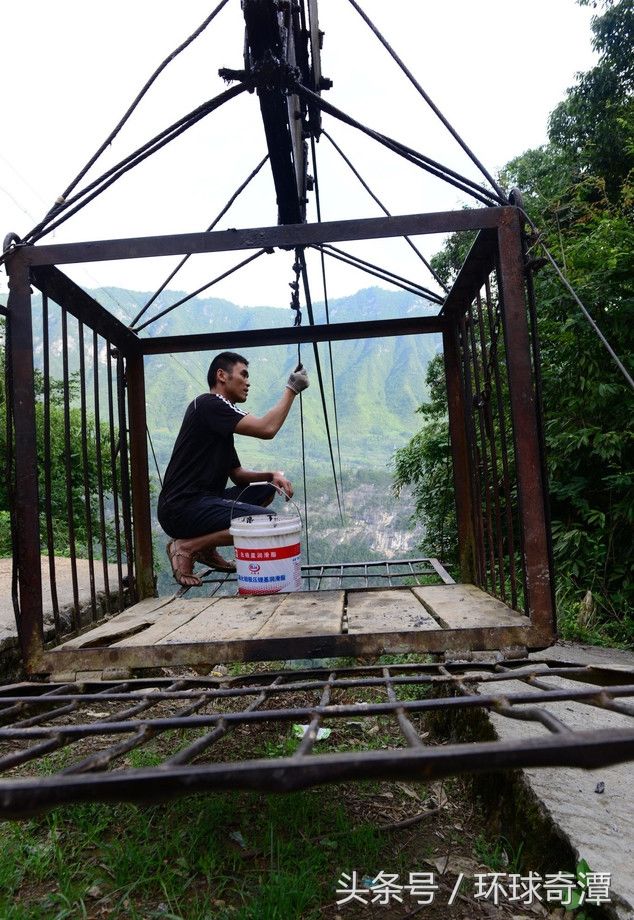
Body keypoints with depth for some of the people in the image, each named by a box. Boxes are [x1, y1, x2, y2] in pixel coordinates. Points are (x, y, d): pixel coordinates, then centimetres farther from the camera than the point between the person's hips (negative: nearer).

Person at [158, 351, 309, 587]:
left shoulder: (222, 424, 21)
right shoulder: (209, 404, -9)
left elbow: (237, 475, 20)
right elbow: (267, 429, -18)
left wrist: (272, 475, 3)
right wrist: (291, 389, -7)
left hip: (200, 502, 10)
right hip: (181, 508, -10)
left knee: (266, 490, 14)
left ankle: (207, 549, 10)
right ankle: (186, 547, -8)